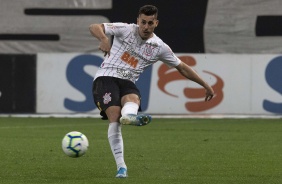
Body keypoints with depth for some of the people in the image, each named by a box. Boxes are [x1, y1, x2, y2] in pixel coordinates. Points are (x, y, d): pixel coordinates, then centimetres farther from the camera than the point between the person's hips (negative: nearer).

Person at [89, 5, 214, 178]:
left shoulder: (160, 48, 9)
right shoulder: (126, 30, 1)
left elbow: (182, 67, 20)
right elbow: (94, 27, -2)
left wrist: (206, 85, 21)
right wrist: (104, 39, -25)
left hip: (127, 83, 3)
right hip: (106, 77, -3)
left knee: (133, 99, -35)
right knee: (115, 118, -23)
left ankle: (129, 116, -73)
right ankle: (121, 167, -24)